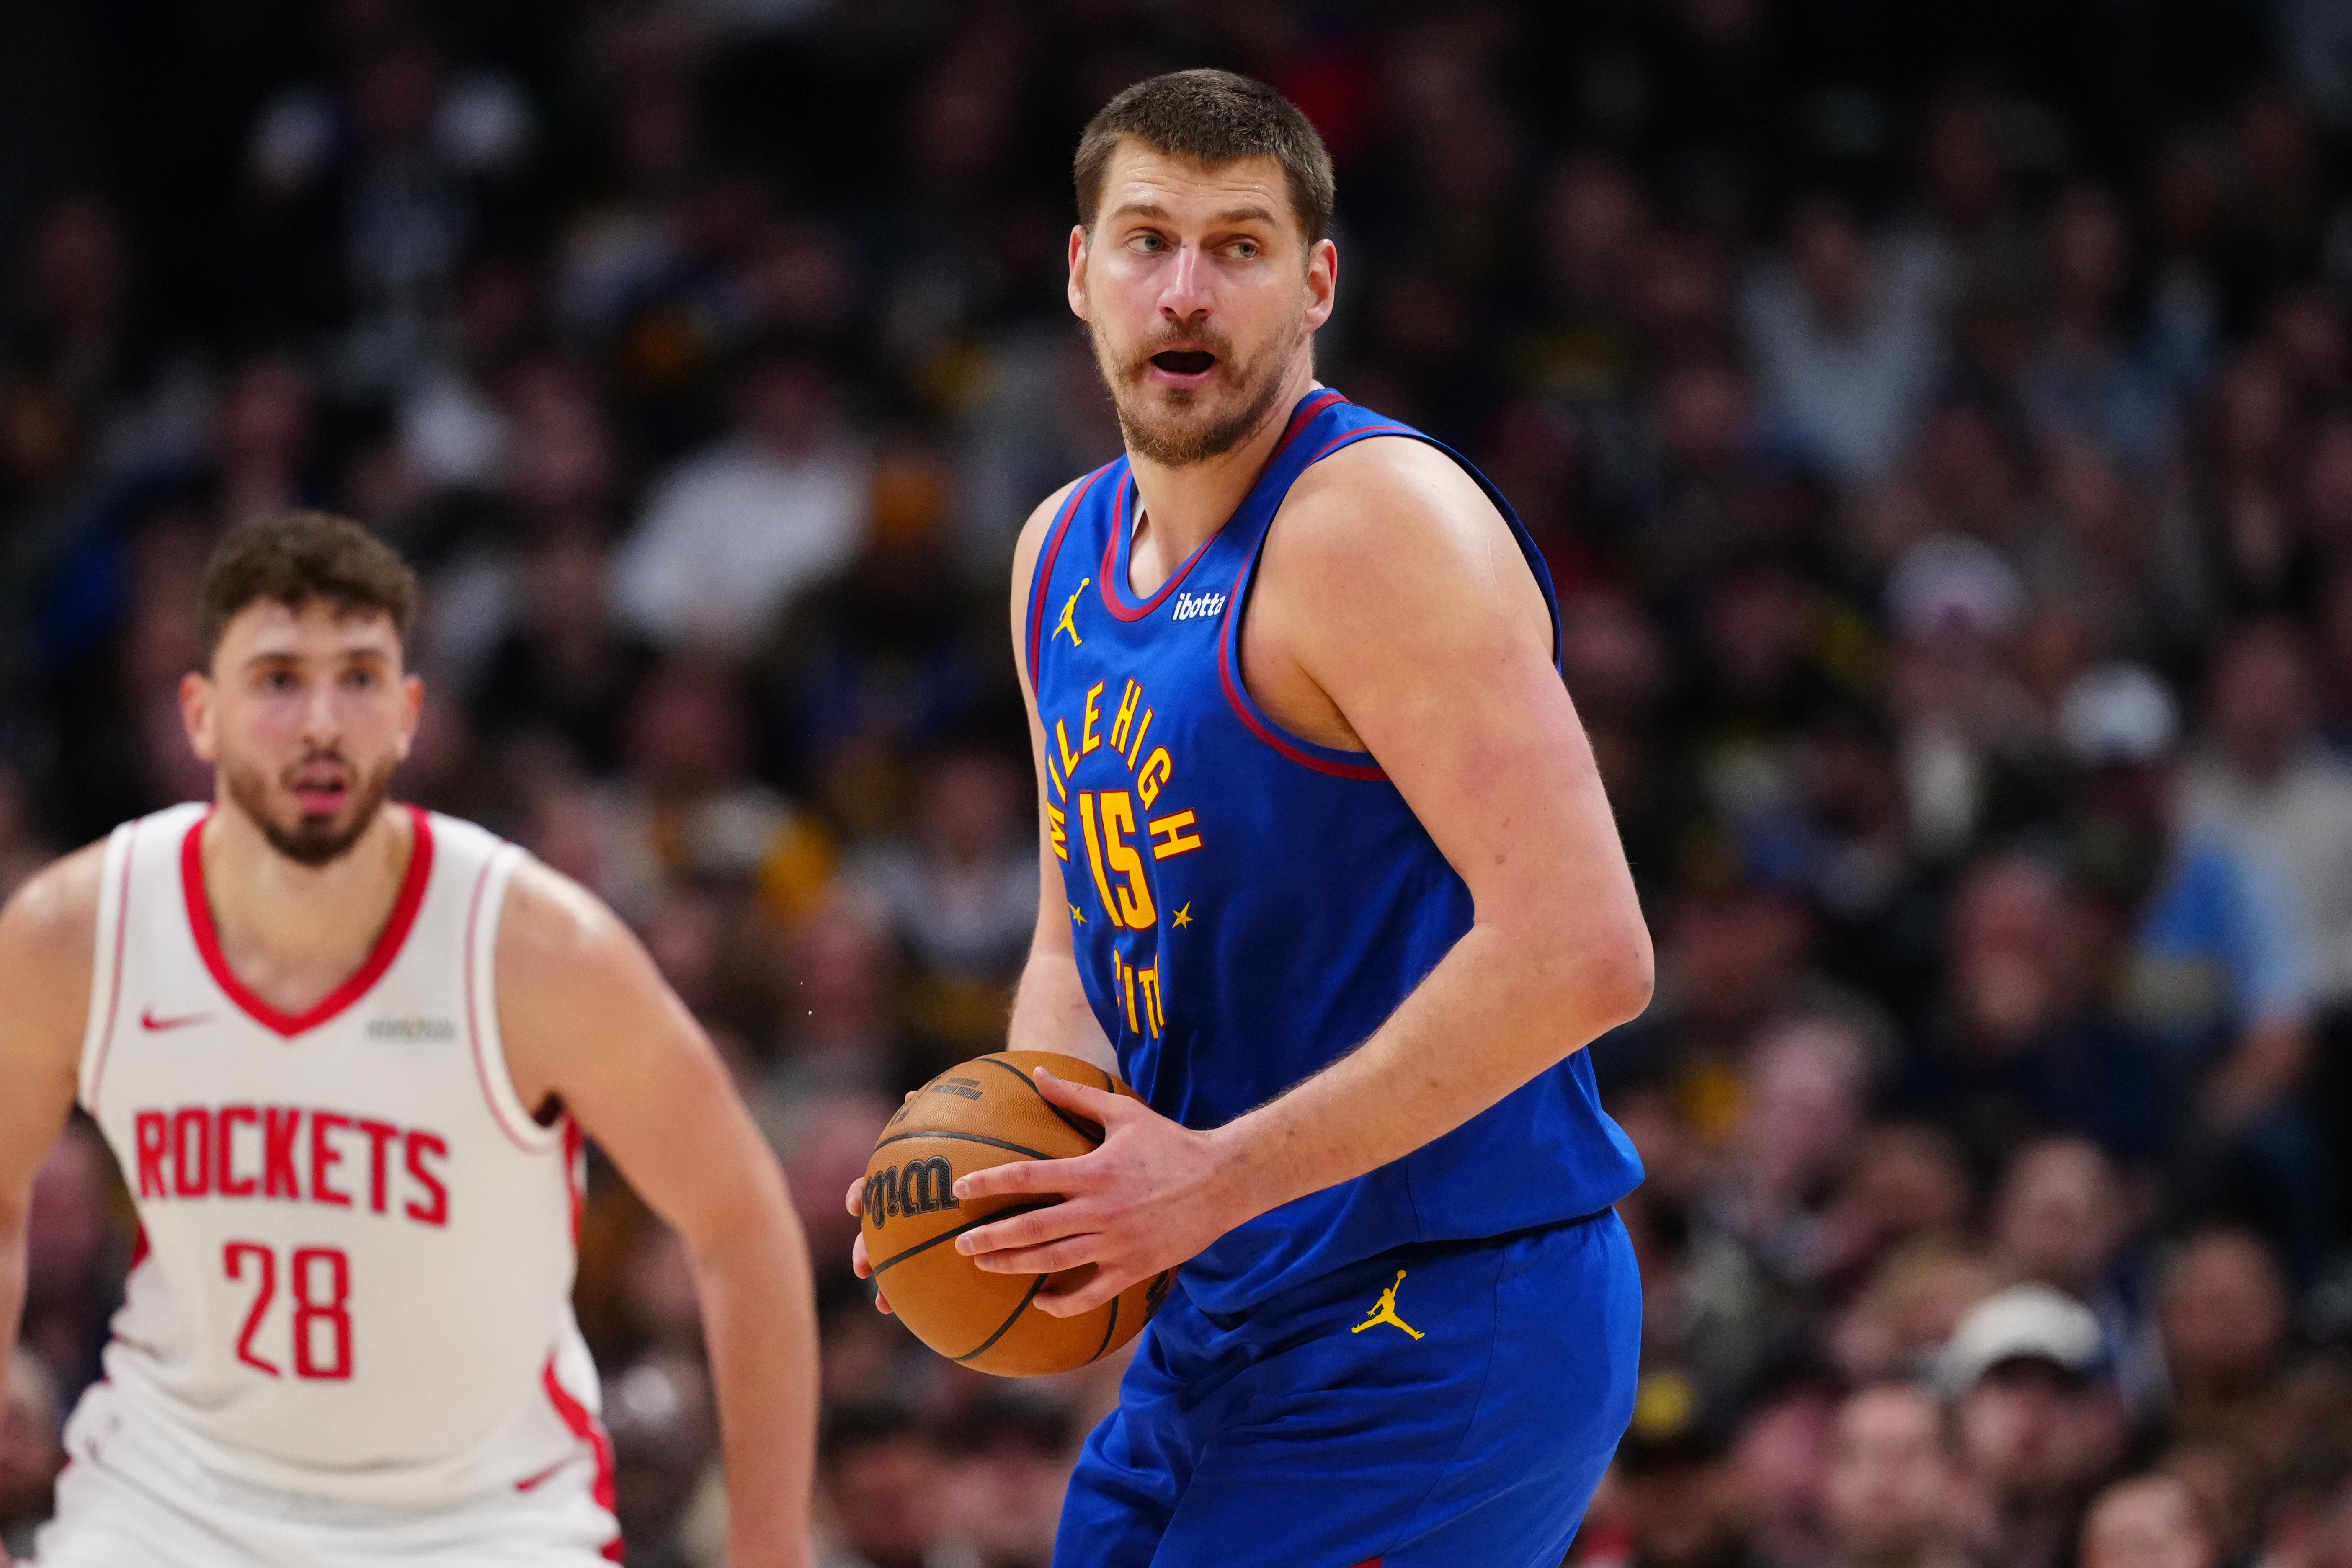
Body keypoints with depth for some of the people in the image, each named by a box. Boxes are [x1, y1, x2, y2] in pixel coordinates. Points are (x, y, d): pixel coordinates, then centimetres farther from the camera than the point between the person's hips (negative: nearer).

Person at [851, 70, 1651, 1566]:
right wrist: (1016, 1158, 1)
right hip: (1228, 1325, 9)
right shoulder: (1065, 554, 12)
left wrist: (1215, 1175, -21)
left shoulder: (1374, 522, -16)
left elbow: (1581, 955, -25)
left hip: (1443, 1326, -9)